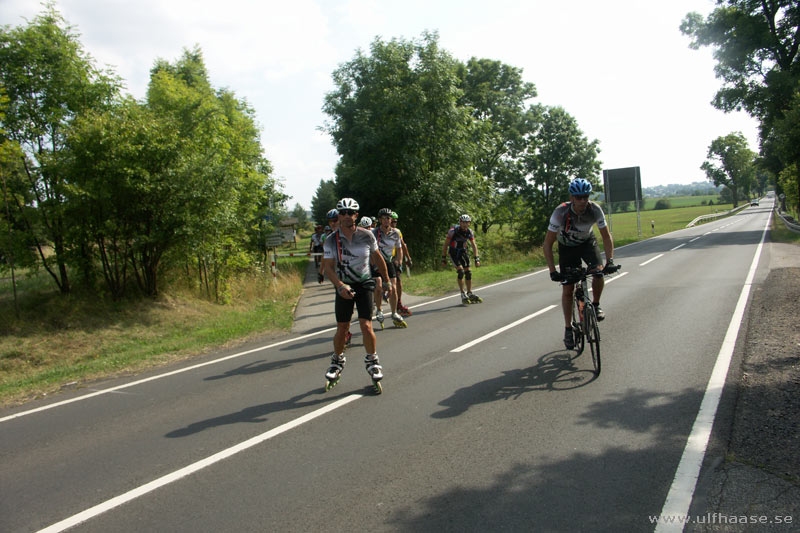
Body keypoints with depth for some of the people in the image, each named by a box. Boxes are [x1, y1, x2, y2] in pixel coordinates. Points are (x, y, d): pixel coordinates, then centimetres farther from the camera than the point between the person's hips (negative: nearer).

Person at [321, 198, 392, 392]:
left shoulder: (367, 235, -6)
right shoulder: (332, 240, -7)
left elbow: (378, 258, 7)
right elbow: (328, 267, -9)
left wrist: (387, 282, 14)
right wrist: (340, 286, -25)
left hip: (364, 284, -1)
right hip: (344, 287, 1)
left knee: (366, 326, -11)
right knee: (342, 329, 5)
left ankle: (372, 362, 11)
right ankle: (337, 362, 29)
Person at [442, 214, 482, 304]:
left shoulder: (469, 232, -10)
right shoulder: (453, 231, -22)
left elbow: (474, 245, -9)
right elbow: (446, 244, -14)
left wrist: (477, 258, -19)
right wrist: (443, 258, -13)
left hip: (463, 252, 5)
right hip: (453, 253, -5)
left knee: (468, 272, 3)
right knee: (461, 271, -19)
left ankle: (470, 293, 17)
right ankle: (463, 294, -12)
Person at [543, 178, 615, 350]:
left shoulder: (595, 210, -27)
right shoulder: (560, 212, -33)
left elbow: (606, 236, -15)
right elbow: (548, 243, -27)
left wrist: (610, 260, -28)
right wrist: (552, 271, -33)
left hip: (587, 242, 1)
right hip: (567, 247, -1)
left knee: (599, 271, -27)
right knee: (567, 289, -5)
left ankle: (595, 305, 1)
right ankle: (568, 329, 10)